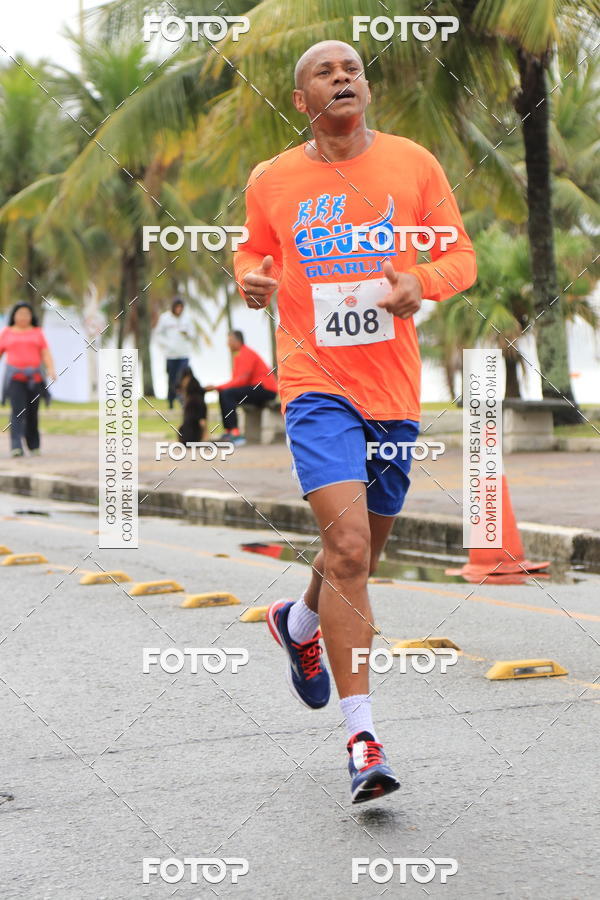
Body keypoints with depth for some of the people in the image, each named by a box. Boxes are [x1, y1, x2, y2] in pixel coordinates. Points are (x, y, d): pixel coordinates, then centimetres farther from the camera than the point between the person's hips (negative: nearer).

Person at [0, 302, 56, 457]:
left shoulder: (37, 332, 9)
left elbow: (46, 354, 3)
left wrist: (51, 369, -14)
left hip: (34, 377, 2)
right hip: (14, 376, -2)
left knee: (32, 412, 5)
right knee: (18, 410, -16)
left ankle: (34, 446, 23)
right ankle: (16, 447, -24)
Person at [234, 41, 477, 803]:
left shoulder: (414, 165, 2)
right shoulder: (271, 181, 3)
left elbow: (460, 257, 7)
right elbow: (254, 249, 20)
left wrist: (421, 282, -15)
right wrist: (251, 278, -3)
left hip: (394, 388, 3)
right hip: (317, 384, -3)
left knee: (362, 550, 16)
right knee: (348, 548, -19)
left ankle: (299, 624, 52)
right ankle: (362, 740, -16)